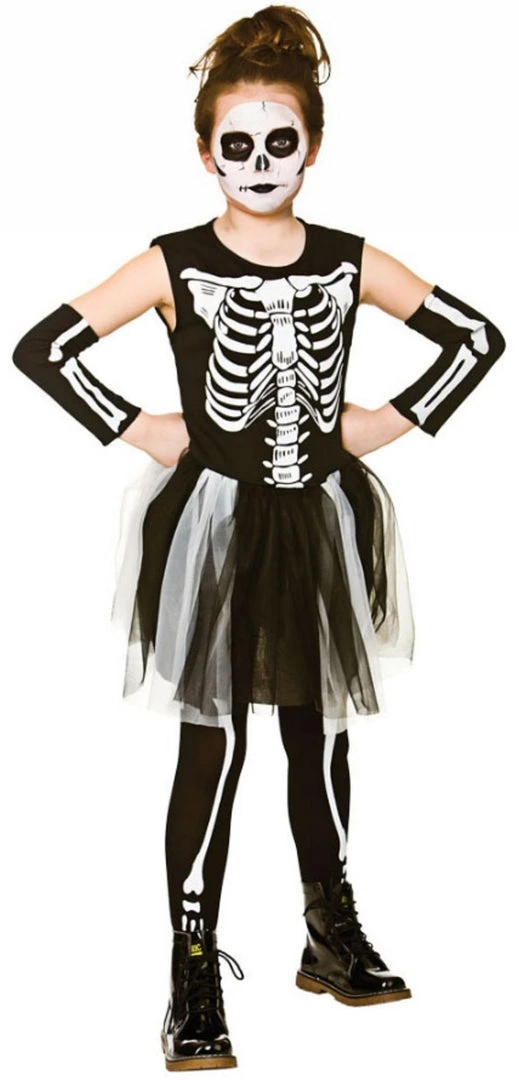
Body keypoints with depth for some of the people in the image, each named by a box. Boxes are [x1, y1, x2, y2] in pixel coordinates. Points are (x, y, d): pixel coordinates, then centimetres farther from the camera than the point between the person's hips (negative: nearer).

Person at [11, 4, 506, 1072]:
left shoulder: (349, 261, 2)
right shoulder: (176, 264, -5)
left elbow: (477, 336, 8)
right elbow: (41, 347, -8)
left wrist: (394, 422, 1)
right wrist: (136, 430, -10)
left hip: (320, 519, 3)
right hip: (214, 520, -3)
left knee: (318, 736, 13)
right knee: (214, 745, -2)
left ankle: (334, 939, 29)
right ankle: (195, 977, 7)